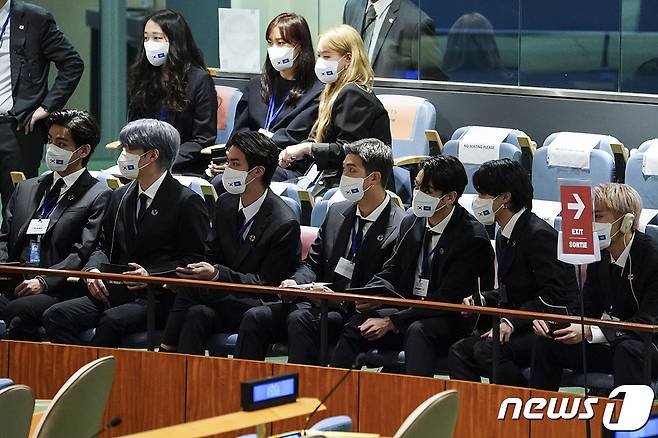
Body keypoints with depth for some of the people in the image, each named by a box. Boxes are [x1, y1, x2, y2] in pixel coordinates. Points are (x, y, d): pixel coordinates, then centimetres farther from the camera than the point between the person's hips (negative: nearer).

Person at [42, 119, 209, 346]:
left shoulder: (187, 202, -2)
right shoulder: (120, 197, 19)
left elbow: (195, 259, -5)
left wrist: (151, 276, -17)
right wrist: (94, 269, 1)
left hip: (158, 298, -6)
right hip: (114, 292, 6)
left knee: (112, 321, -36)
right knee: (55, 316, -18)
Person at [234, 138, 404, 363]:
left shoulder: (399, 228, -9)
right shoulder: (337, 212, 15)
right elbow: (312, 263, 19)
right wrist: (295, 282, -3)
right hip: (319, 304, 7)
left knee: (300, 320, -33)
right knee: (255, 317, -13)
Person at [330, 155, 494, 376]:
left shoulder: (473, 238, -15)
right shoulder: (411, 223, 8)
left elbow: (447, 299, -19)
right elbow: (390, 273, 15)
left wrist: (392, 322, -21)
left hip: (453, 322, -6)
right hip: (409, 312, 6)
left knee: (417, 331, -37)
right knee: (356, 325, -17)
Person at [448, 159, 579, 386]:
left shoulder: (539, 234, -16)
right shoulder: (505, 236, 14)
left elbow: (554, 297, -20)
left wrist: (512, 322, -25)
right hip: (524, 327, 9)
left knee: (486, 350, -27)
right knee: (459, 351, -6)